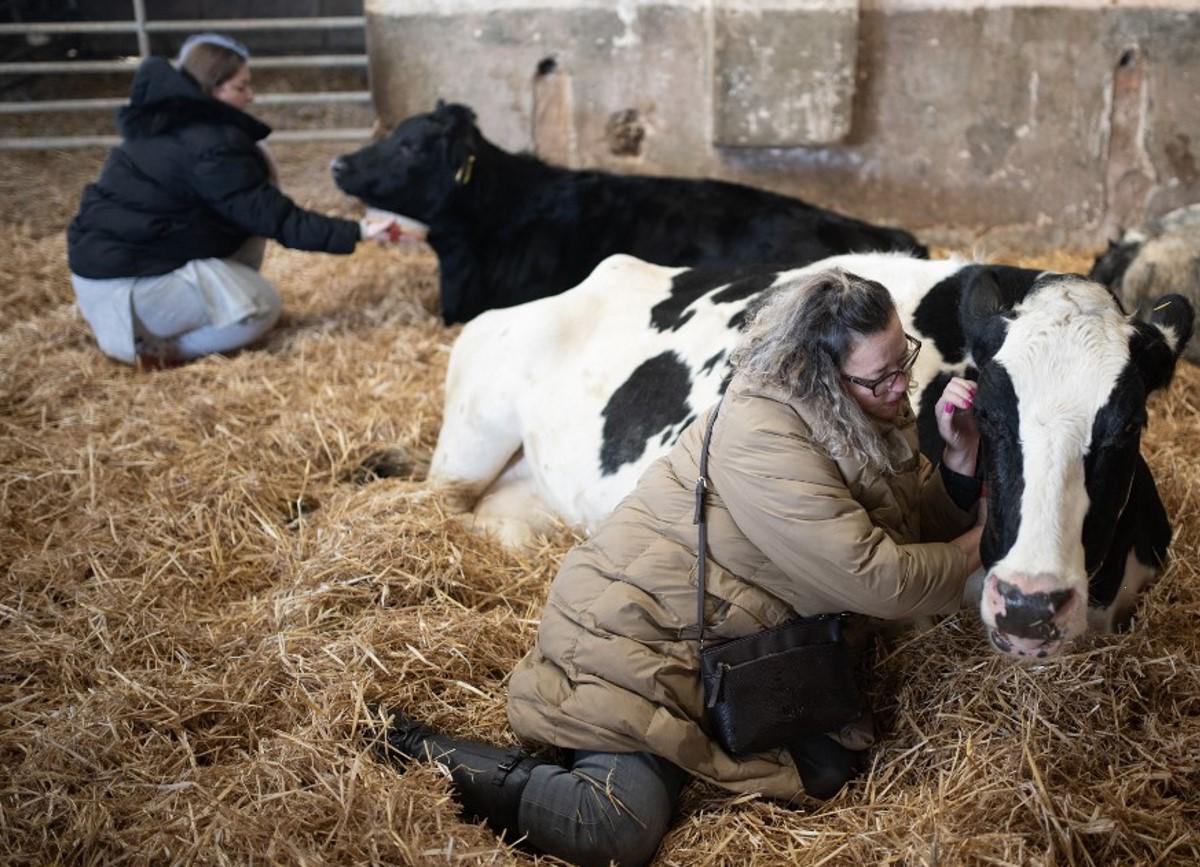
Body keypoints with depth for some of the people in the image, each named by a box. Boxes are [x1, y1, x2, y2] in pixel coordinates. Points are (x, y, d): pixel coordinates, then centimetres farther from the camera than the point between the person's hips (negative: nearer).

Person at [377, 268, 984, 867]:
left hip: (727, 640, 10)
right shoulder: (765, 437, -27)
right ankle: (424, 753, -4)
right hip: (632, 626, -9)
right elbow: (877, 581, -27)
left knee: (829, 767, -3)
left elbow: (920, 528, 6)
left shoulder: (871, 418, 0)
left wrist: (959, 459, -12)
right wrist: (977, 548, -10)